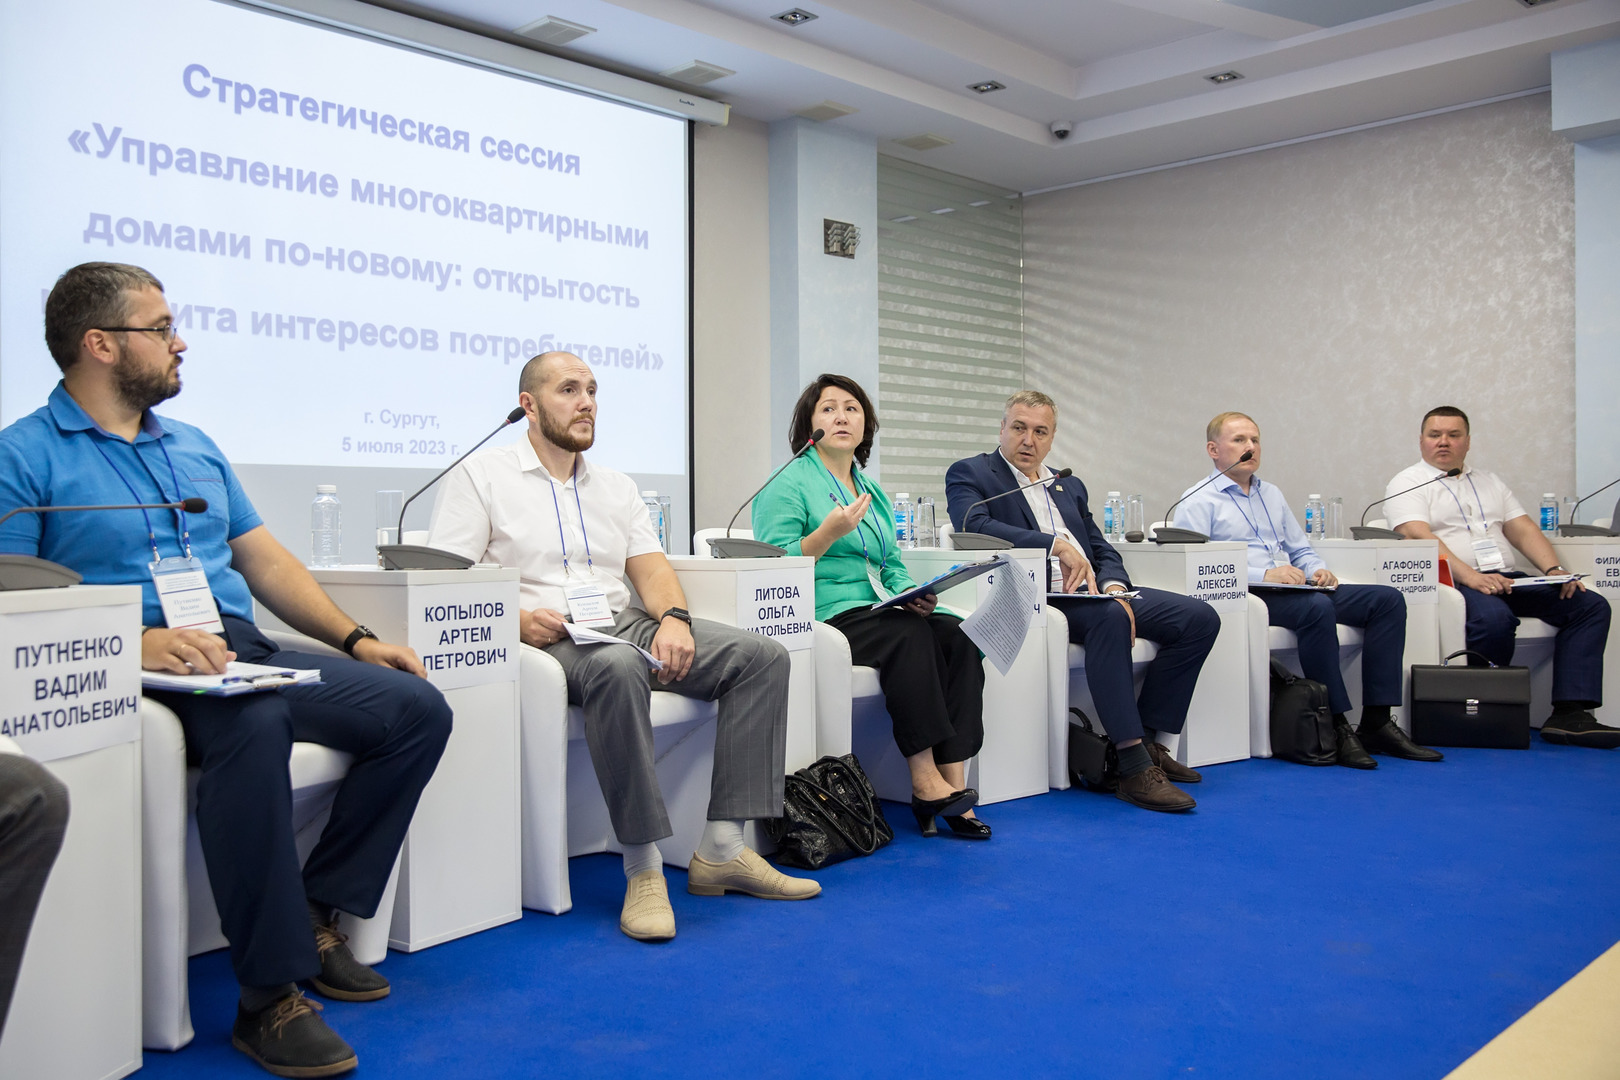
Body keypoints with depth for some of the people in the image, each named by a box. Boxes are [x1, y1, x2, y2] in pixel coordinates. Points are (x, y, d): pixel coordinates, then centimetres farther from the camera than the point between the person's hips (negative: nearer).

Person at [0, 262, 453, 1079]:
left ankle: (315, 910, -2)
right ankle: (270, 996, -29)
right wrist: (135, 642, -23)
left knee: (416, 706, -12)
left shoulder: (196, 448, 24)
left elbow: (266, 561, 22)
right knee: (254, 725, -39)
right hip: (142, 674, -7)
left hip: (245, 655, 7)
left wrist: (357, 638, 8)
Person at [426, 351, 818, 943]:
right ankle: (642, 867, -32)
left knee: (762, 655, -14)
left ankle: (722, 850, -17)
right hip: (547, 637, -6)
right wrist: (518, 619, -21)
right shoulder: (480, 476, 5)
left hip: (624, 623, 6)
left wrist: (673, 618, -8)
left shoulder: (615, 486, 23)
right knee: (618, 667, -41)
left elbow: (652, 567, 14)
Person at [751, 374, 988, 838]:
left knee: (957, 635, -19)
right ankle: (924, 778, -25)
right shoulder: (789, 483, 0)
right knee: (908, 635, -31)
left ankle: (952, 781, -23)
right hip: (821, 617, -7)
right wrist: (830, 532, -21)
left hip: (879, 611, 7)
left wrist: (913, 593, 1)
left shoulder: (872, 491, 23)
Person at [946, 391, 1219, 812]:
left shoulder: (1069, 486, 26)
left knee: (1200, 618, -9)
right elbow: (974, 526, -15)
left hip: (1091, 592, 8)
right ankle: (1133, 767, -35)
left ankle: (1146, 740, -3)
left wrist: (1113, 585, -4)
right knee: (1109, 616, -37)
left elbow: (1103, 550, 20)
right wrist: (1056, 545, -23)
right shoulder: (970, 474, 6)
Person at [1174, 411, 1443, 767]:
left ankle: (1376, 722, -14)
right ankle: (1336, 729, -27)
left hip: (1294, 589, 8)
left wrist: (1317, 570, 2)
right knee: (1318, 608, -35)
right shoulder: (1198, 501, 1)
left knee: (1387, 598, -9)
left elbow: (1301, 551, 27)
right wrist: (1263, 575, -21)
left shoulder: (1271, 495, 26)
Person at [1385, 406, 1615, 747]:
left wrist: (1554, 570, -1)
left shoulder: (1489, 481, 26)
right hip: (1454, 582, -7)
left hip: (1508, 579, 7)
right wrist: (1470, 577, -24)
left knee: (1590, 605, -12)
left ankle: (1570, 713, -20)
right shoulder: (1408, 483, 5)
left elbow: (1523, 530, 18)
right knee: (1494, 617, -37)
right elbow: (1420, 537, -11)